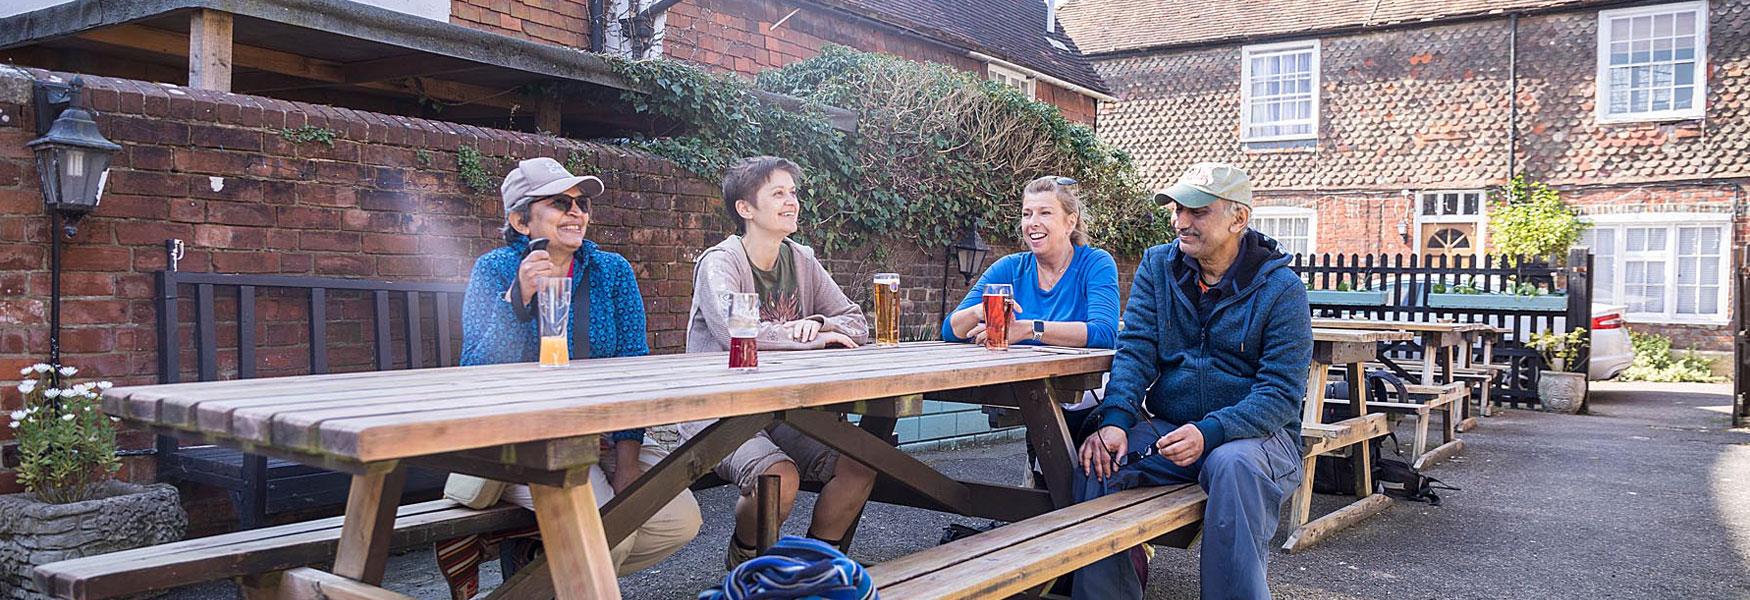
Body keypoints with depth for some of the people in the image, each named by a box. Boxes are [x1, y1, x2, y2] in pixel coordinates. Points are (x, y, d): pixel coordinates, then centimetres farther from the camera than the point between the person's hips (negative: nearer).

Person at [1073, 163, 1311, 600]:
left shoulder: (1280, 288, -6)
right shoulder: (1157, 266, 7)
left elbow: (1281, 394, -12)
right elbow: (1136, 350, -3)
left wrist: (1208, 432, -29)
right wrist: (1115, 420, -23)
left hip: (1255, 432, -3)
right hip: (1166, 428, 3)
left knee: (1233, 465, -37)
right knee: (1099, 460, -25)